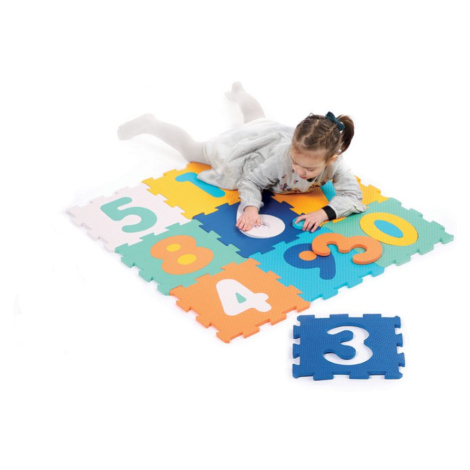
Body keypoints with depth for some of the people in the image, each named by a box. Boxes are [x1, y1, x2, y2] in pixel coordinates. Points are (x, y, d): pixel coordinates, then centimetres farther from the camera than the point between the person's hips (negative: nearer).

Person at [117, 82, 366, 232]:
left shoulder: (335, 162, -40)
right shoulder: (283, 157, -46)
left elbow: (353, 195, -42)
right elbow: (250, 181, -34)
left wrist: (324, 212, -58)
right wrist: (251, 208, -54)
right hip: (242, 147, -5)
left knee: (259, 121, 41)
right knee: (192, 149, 15)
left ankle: (238, 91, 70)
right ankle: (152, 125, 36)